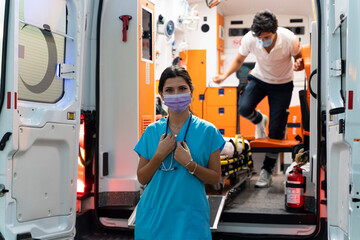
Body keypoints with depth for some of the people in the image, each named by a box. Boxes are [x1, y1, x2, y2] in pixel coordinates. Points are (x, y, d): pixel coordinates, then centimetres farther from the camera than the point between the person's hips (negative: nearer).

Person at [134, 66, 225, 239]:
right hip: (153, 218, 2)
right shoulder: (152, 131, 3)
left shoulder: (207, 131, -3)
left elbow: (215, 178, -1)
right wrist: (160, 155, -12)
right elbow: (142, 179, 3)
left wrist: (189, 164, -17)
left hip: (190, 218, -1)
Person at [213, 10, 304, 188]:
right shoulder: (249, 39, -24)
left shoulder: (289, 39, -29)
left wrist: (298, 65, -33)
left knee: (276, 131, -5)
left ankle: (266, 170, 12)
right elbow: (239, 60, -4)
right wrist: (225, 75, -21)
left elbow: (298, 57, -7)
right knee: (244, 108, -27)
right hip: (259, 78, 2)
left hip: (283, 83, -2)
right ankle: (259, 121, 11)